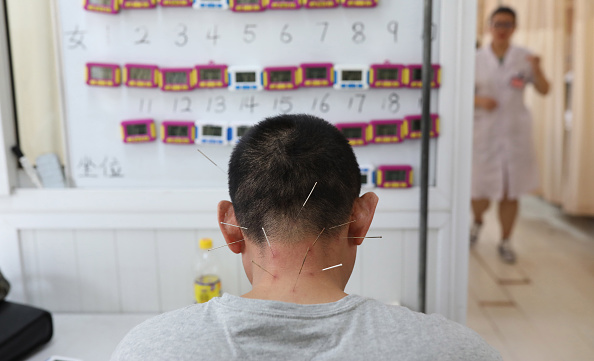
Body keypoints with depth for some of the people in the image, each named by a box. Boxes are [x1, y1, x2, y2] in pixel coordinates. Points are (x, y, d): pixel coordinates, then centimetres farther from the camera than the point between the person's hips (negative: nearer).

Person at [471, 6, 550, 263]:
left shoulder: (524, 57, 3)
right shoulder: (477, 59, 2)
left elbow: (544, 90, 4)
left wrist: (536, 70, -15)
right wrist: (479, 100, -16)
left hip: (515, 132, 1)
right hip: (483, 132, 0)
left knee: (510, 193, 3)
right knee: (479, 192, 0)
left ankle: (505, 242, 21)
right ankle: (477, 222, 35)